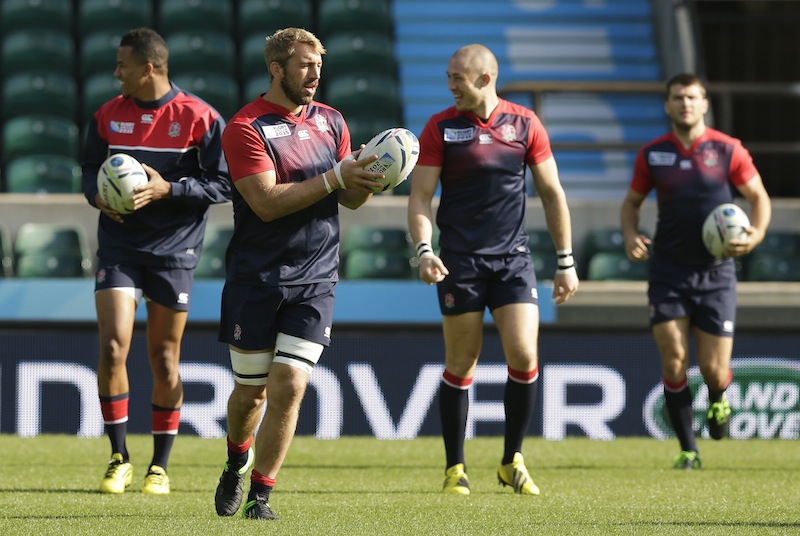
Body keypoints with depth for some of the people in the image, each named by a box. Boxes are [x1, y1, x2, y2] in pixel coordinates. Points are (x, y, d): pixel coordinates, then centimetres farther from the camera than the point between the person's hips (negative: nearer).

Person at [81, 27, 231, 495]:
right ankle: (120, 460, 3)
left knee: (165, 359, 4)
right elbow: (91, 168, 17)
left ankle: (161, 466, 16)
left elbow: (224, 183, -7)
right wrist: (97, 195, -5)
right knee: (113, 349, -10)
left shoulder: (199, 118, -7)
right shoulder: (109, 115, 5)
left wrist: (168, 189, -18)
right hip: (119, 246, 2)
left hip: (175, 251, -2)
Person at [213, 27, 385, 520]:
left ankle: (261, 495, 0)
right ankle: (238, 461, 38)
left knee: (289, 385, -9)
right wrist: (335, 177, -22)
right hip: (255, 280, -3)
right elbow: (267, 201, -18)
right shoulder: (245, 127, -8)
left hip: (315, 280, 3)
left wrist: (366, 180, -9)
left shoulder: (330, 121, 10)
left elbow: (350, 198, 14)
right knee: (251, 388, 7)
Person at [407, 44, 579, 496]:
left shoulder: (525, 124, 2)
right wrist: (424, 250, -18)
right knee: (461, 365, 1)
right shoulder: (440, 128, -1)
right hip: (460, 262, -1)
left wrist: (566, 262, 7)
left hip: (513, 258, 1)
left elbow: (552, 194, 8)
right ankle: (455, 468, 13)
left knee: (524, 357, -10)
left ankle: (513, 461, 7)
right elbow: (420, 196, -1)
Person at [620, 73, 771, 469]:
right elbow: (632, 202, 15)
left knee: (713, 370, -2)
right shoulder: (652, 154, 2)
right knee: (674, 361, -9)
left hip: (715, 272, -1)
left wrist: (756, 234, -15)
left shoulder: (727, 150, -4)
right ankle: (688, 449, 3)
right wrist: (630, 235, -5)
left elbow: (758, 197, 4)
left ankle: (718, 400, 36)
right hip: (668, 270, 1)